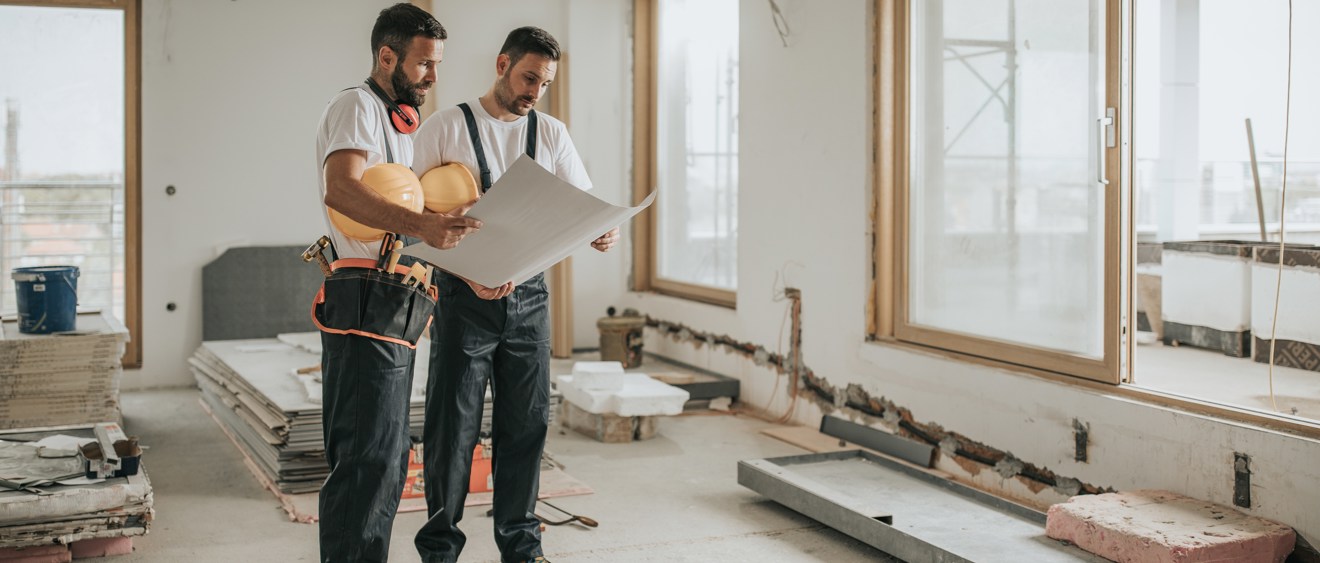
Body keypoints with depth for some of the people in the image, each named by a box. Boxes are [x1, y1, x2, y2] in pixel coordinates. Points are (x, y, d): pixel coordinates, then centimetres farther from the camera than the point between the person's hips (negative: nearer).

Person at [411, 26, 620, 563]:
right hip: (464, 295, -4)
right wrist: (468, 272, -20)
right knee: (453, 423, 1)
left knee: (527, 421, 8)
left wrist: (604, 229, -18)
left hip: (528, 295, 4)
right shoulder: (446, 127, -2)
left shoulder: (551, 133, 10)